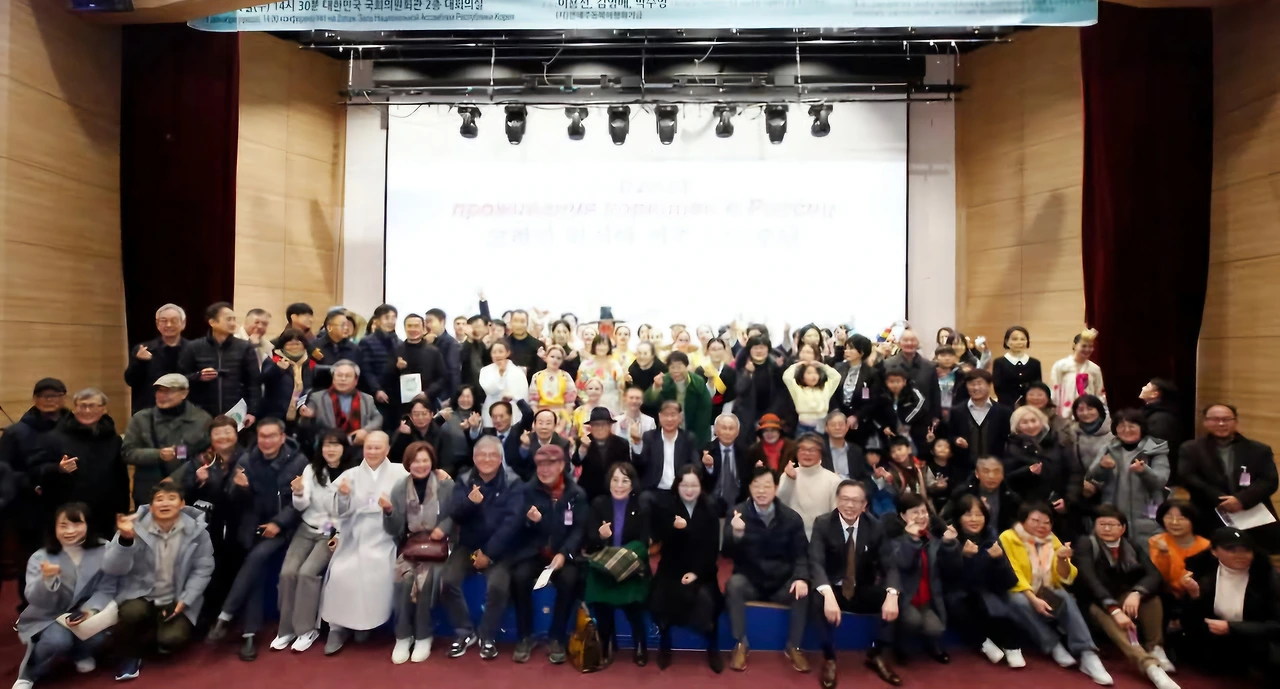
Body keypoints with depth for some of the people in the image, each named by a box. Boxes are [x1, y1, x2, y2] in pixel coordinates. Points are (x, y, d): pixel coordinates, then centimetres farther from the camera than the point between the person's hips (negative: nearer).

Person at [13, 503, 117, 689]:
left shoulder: (103, 551, -11)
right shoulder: (40, 558, -10)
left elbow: (106, 588, -12)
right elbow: (35, 600, -19)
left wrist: (91, 610, -30)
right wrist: (46, 579, -40)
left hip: (84, 616, 1)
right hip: (46, 619, -1)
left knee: (97, 636, -27)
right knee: (58, 639, -32)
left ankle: (80, 654, 13)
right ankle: (28, 674, 2)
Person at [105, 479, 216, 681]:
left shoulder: (196, 530, -7)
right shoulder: (136, 527, -8)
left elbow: (202, 569, -5)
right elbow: (112, 569, -15)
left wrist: (185, 600, -15)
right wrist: (125, 539, -32)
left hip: (177, 600, 0)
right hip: (140, 595, 0)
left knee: (172, 639, -23)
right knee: (133, 613, -33)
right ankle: (129, 654, 0)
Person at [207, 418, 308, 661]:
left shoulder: (298, 461, -4)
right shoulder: (247, 459, 4)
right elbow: (235, 500, 3)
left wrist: (278, 522, -16)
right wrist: (239, 487, -19)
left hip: (282, 528, -2)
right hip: (253, 526, 2)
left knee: (257, 556, -26)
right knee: (256, 569, -15)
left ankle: (225, 616, -16)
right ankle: (249, 634, -11)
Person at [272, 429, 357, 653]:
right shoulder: (311, 469, 3)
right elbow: (301, 506, -6)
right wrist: (299, 493, -27)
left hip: (333, 534, -3)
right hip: (307, 529, 3)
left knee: (307, 572, -22)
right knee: (287, 572, -16)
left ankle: (307, 629, -5)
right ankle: (287, 628, 3)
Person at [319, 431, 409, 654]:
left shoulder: (399, 472, 2)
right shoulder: (351, 474, 10)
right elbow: (342, 512, 5)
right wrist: (343, 495, -13)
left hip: (383, 539, -2)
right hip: (353, 538, 2)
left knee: (379, 573, -24)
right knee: (340, 573, -20)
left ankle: (366, 622, 2)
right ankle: (338, 627, 0)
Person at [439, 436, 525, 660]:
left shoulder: (513, 484, -5)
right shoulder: (464, 482, 4)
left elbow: (511, 521, -13)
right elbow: (454, 514, -8)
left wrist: (489, 553, -18)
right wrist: (469, 502, -31)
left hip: (498, 550, -3)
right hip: (468, 546, 3)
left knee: (498, 585, -27)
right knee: (447, 581, -20)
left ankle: (487, 636, 0)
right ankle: (464, 632, 2)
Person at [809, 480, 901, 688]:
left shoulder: (875, 527, -5)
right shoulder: (822, 524, -13)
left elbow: (889, 565, -10)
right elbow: (816, 563, -24)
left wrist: (892, 594, -32)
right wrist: (828, 594, -43)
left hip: (864, 592, 3)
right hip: (833, 590, -3)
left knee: (896, 600, -22)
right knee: (818, 599, -35)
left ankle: (876, 655, 1)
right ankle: (829, 657, -11)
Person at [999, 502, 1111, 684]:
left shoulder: (1052, 540, 8)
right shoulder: (1008, 538, -8)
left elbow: (1066, 579, 4)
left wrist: (1062, 559, -16)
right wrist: (1033, 599, -29)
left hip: (1049, 595, 4)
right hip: (1021, 594, -3)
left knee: (1067, 598, -29)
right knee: (1019, 601, -37)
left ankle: (1087, 654, -33)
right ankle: (1055, 647, -23)